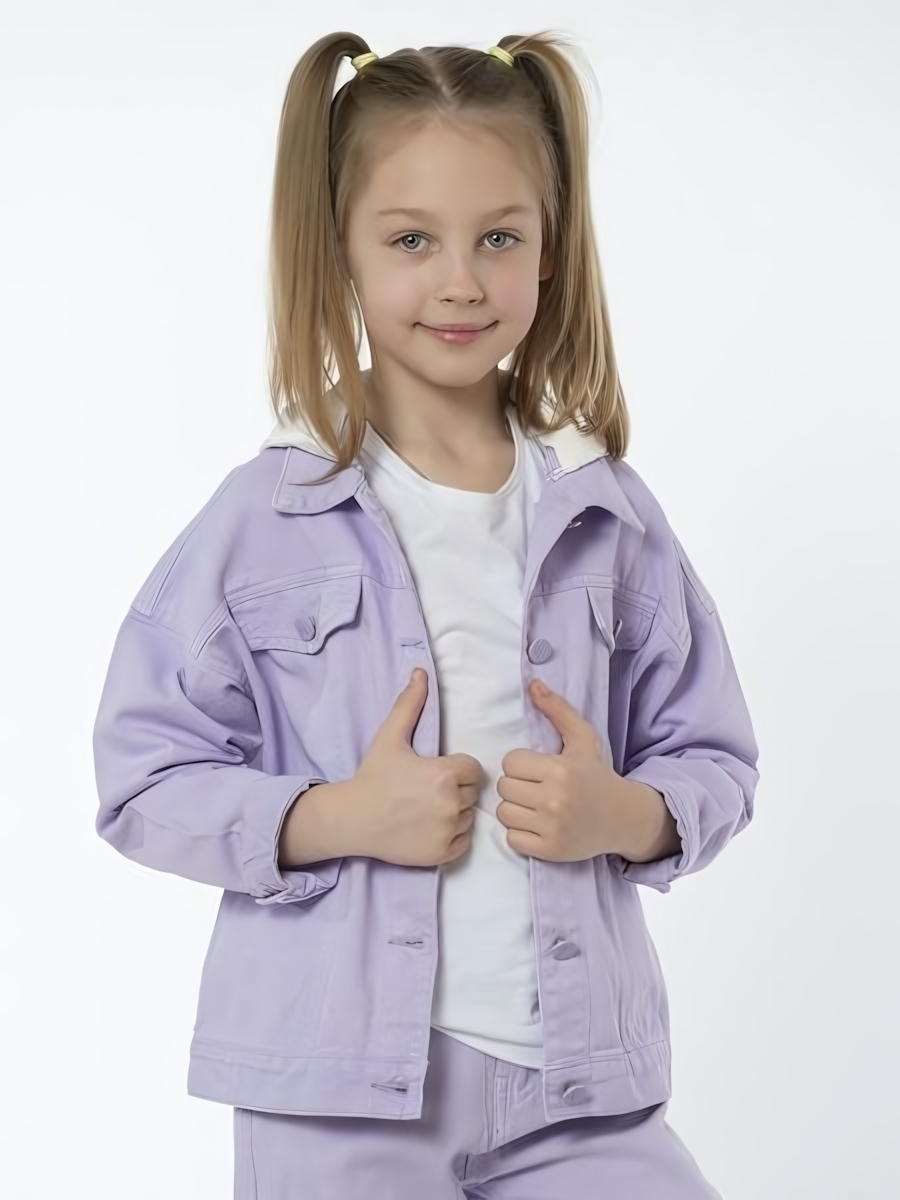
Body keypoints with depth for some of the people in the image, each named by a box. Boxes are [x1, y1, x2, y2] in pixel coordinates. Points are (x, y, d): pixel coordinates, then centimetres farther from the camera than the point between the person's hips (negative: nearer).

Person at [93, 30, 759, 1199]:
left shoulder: (607, 517, 3)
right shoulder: (267, 518, -4)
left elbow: (715, 761, 10)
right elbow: (144, 779, -2)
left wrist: (622, 814, -11)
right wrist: (339, 815, -16)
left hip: (577, 1075, 2)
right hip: (340, 1075, -2)